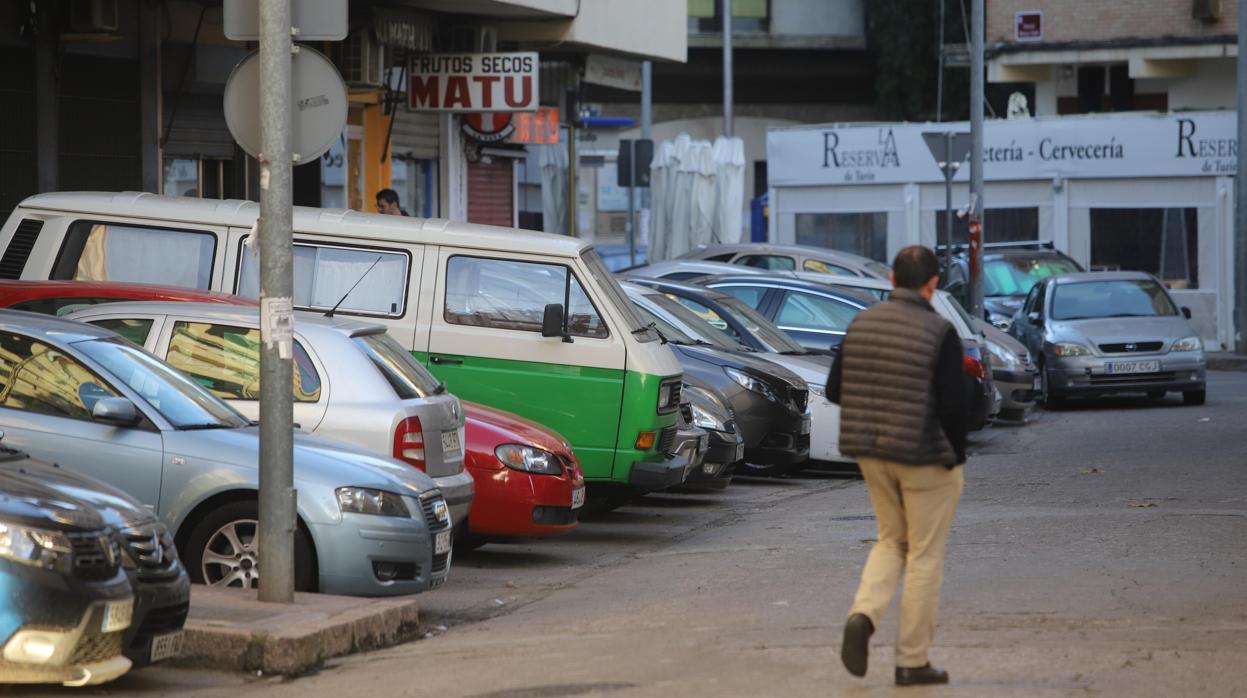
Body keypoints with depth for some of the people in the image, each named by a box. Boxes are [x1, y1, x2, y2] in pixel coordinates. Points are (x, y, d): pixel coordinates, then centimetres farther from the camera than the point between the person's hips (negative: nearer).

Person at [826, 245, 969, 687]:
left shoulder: (862, 324, 0)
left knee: (892, 540, 21)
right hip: (927, 457, -5)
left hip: (873, 453, 5)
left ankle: (863, 615, -4)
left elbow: (835, 390, 4)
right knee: (924, 556, 6)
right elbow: (955, 403, -18)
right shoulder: (939, 332, -16)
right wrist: (957, 453, -3)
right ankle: (912, 661, 10)